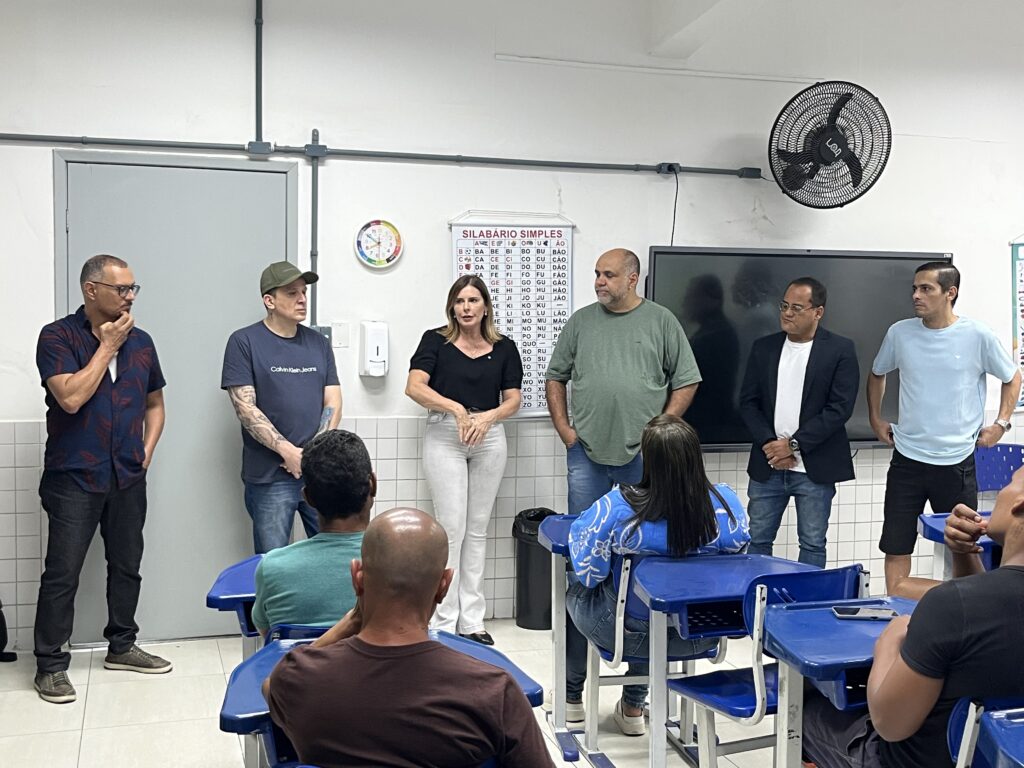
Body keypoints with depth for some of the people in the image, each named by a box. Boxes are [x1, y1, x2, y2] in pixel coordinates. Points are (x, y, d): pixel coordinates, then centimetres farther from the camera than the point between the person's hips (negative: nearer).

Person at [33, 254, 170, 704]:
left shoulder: (140, 341, 7)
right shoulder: (58, 337, -7)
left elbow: (155, 403, 18)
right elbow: (71, 398, -21)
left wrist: (146, 451, 5)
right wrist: (107, 346, -15)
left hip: (128, 478, 5)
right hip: (74, 478, -5)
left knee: (127, 566, 13)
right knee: (62, 573, -1)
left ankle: (121, 646, 29)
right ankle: (50, 665, 10)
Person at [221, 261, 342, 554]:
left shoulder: (318, 343, 11)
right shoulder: (244, 342, -2)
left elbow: (333, 404, 8)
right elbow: (245, 408, -9)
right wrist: (289, 451, -15)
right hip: (269, 476, -4)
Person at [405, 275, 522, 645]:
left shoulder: (504, 348, 9)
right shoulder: (435, 341, 1)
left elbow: (512, 399, 5)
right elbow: (415, 387, -11)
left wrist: (489, 416, -14)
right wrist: (455, 408, -22)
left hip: (490, 437, 3)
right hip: (444, 436, -3)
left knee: (477, 528, 7)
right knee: (451, 527, -5)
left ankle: (472, 620, 15)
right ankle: (444, 622, 4)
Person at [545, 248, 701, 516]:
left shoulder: (662, 320, 2)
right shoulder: (580, 321, 7)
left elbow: (686, 382, 3)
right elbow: (555, 377, 12)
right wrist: (563, 429, 2)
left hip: (642, 454, -1)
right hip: (585, 452, 2)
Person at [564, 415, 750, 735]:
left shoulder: (617, 508, -31)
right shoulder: (725, 503, -20)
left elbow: (588, 572, -19)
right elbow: (739, 551, -1)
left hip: (629, 634, -3)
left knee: (575, 587, 30)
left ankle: (572, 696, 50)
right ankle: (633, 706, 49)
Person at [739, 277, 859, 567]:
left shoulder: (840, 349, -4)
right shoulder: (763, 347, 8)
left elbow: (840, 407, -10)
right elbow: (748, 402, 6)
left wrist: (794, 444, -13)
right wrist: (769, 444, -8)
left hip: (815, 468, -3)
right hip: (767, 465, 3)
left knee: (813, 545, 4)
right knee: (757, 540, 8)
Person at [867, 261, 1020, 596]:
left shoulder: (979, 336, -7)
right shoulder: (899, 333, -1)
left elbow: (1012, 378, 9)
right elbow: (876, 374, 18)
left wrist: (1000, 424, 2)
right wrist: (875, 418, 14)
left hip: (957, 461, -1)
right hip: (907, 458, 2)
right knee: (896, 547, 4)